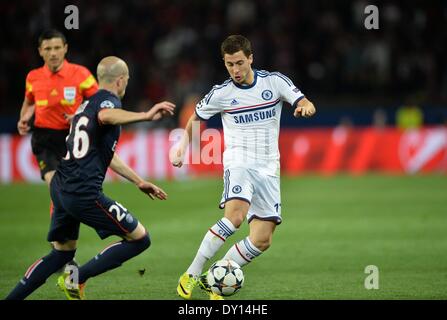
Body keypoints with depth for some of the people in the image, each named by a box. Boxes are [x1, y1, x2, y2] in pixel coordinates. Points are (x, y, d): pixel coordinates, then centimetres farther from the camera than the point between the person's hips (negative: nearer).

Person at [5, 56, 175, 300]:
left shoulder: (88, 103, 24)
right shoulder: (108, 100, -5)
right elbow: (106, 116, -34)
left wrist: (139, 182, 37)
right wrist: (146, 115, -45)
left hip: (60, 187, 9)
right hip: (83, 192, -9)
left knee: (62, 252, 23)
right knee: (139, 239, -1)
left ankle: (11, 298, 17)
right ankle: (77, 278, -4)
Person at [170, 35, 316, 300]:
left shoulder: (274, 81, 2)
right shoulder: (222, 93, 1)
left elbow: (307, 105, -1)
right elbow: (196, 118, 18)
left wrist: (305, 107, -24)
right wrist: (183, 145, 7)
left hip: (268, 169, 3)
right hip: (239, 162, -3)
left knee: (262, 240, -5)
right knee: (235, 216, -31)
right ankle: (191, 275, -27)